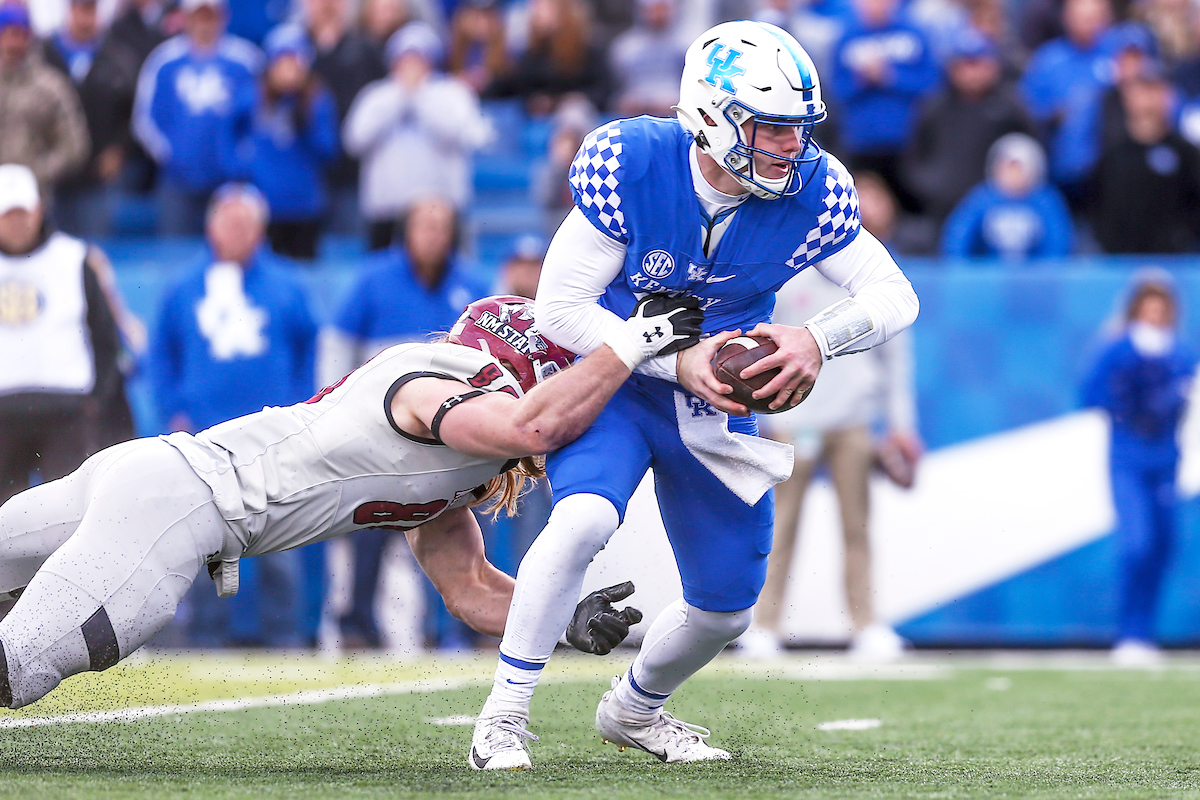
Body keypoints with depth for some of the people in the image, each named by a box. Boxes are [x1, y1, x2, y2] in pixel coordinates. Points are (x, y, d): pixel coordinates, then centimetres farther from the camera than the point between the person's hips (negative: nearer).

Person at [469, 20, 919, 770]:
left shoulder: (810, 191, -17)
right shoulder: (632, 164, -26)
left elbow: (895, 297, -10)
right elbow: (561, 307, -21)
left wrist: (816, 339, -31)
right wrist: (676, 363, -30)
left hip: (718, 401, 4)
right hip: (613, 382, -4)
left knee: (726, 606, 9)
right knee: (584, 519, -33)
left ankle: (633, 709, 42)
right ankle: (504, 717, -20)